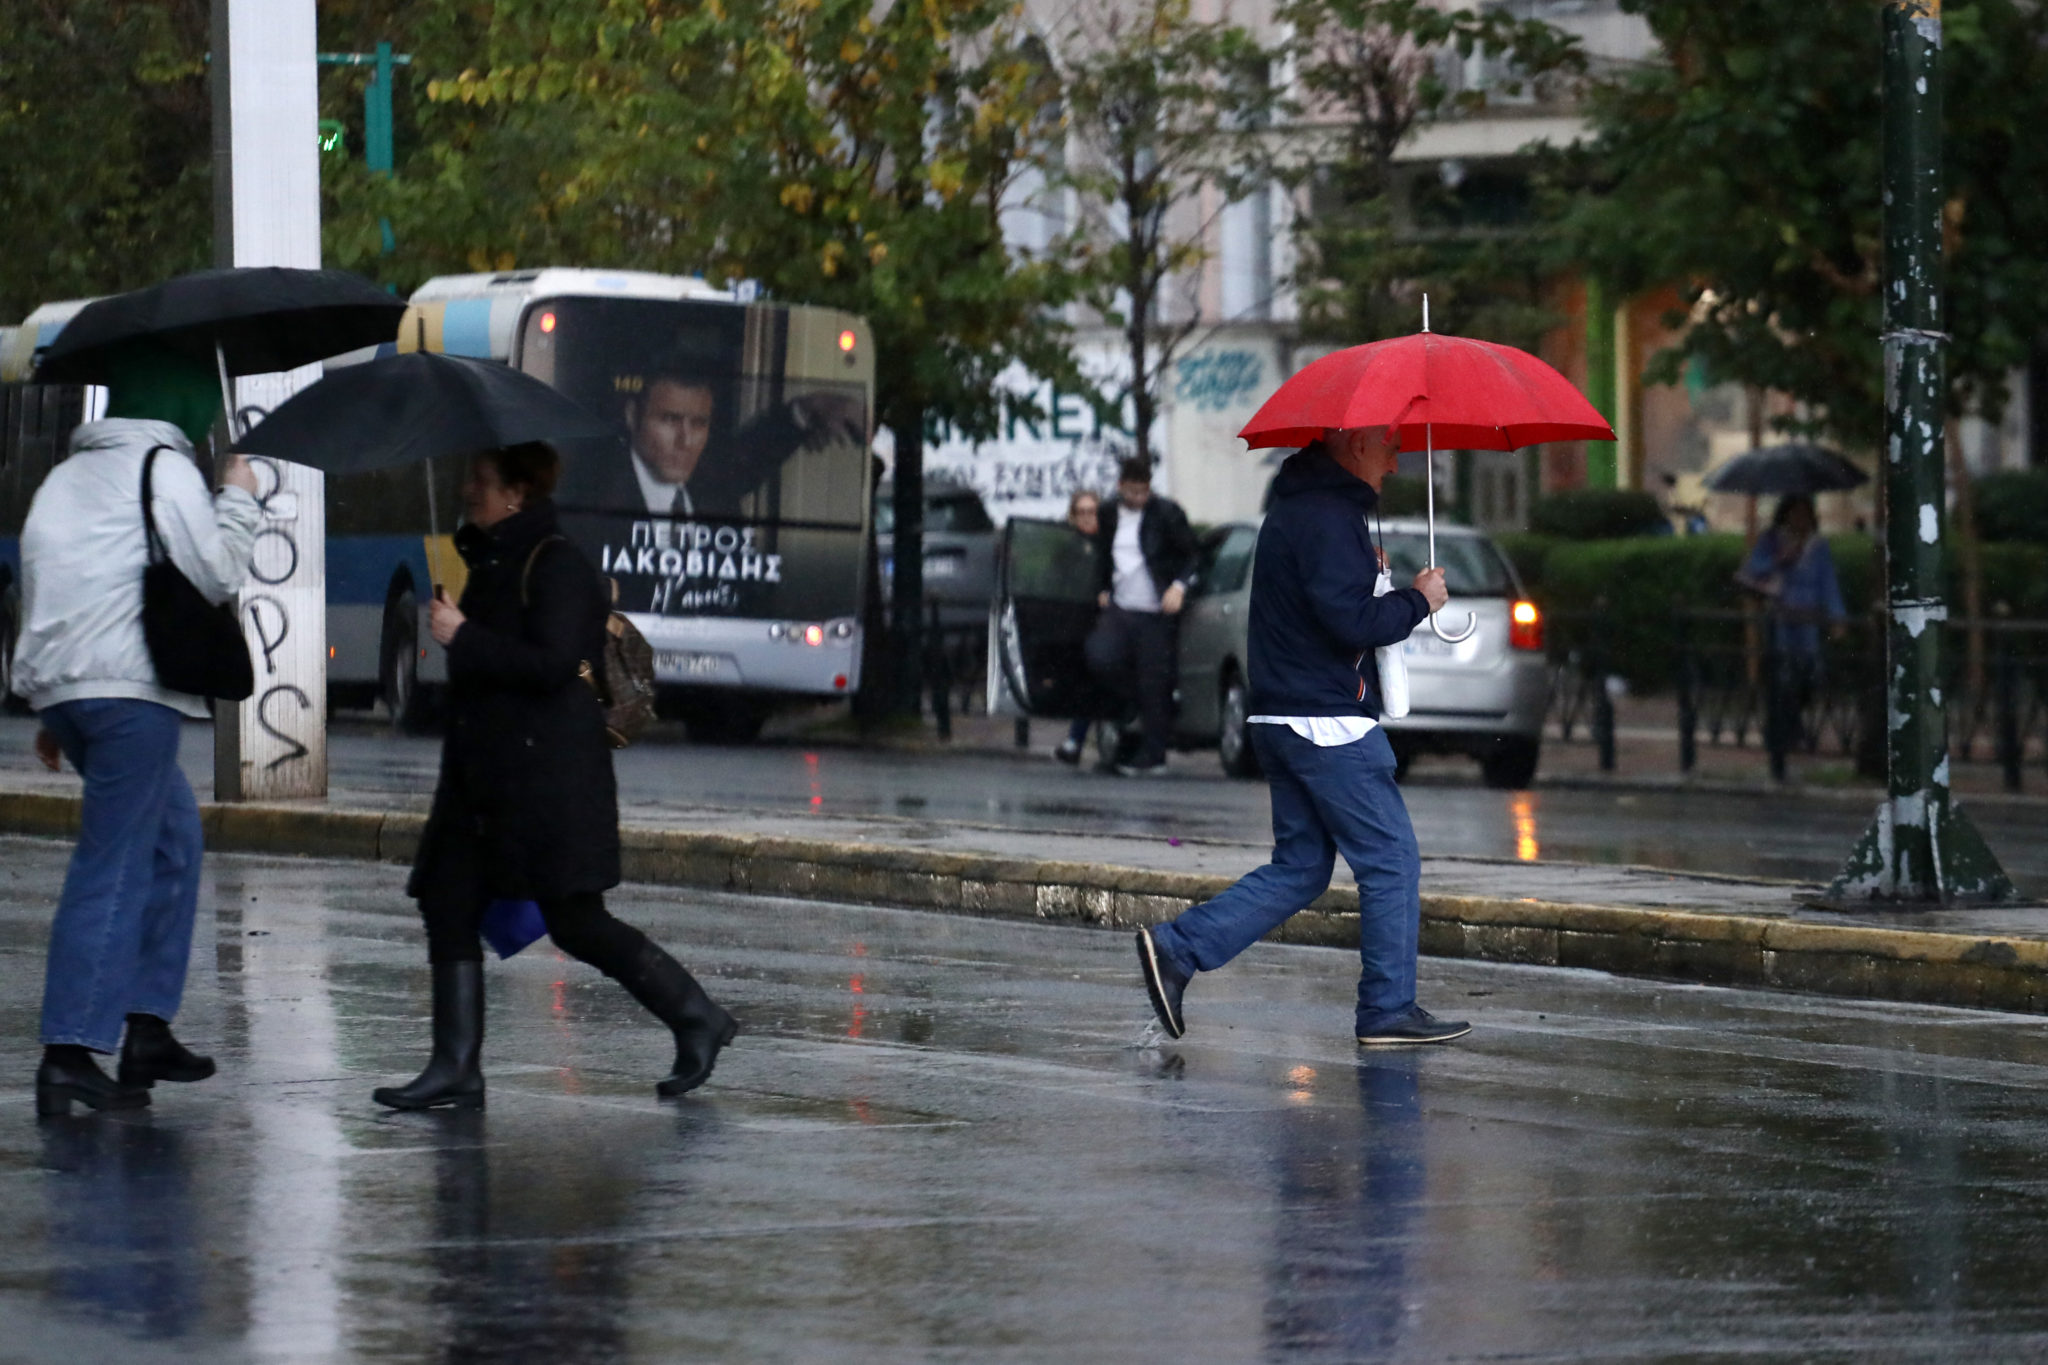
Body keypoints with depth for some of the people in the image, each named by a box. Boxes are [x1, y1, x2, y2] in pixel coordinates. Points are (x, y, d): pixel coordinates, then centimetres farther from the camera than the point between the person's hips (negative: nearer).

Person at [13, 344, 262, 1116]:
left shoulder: (65, 478, 21)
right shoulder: (164, 469, -6)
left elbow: (40, 591, 22)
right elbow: (216, 577, -8)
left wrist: (46, 710, 26)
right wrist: (238, 503, 9)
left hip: (62, 690, 9)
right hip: (131, 690, -9)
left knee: (173, 831, 21)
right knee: (114, 870, -8)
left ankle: (148, 1028, 16)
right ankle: (70, 1055, -12)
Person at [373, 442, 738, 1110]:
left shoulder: (556, 565, -12)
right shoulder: (491, 562, 17)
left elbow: (552, 664, -22)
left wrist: (463, 637, -18)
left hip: (548, 776, -10)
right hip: (483, 776, 10)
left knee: (575, 922, -7)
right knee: (448, 906, 2)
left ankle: (697, 1021, 8)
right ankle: (456, 1068, 2)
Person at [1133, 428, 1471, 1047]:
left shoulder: (1295, 510, 17)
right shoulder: (1328, 519, -17)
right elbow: (1353, 622, -24)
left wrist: (1368, 573, 13)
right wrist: (1417, 600, -10)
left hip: (1283, 719, 10)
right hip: (1328, 723, -10)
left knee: (1299, 867, 13)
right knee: (1391, 862, -1)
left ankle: (1177, 948, 4)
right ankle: (1389, 1010, 3)